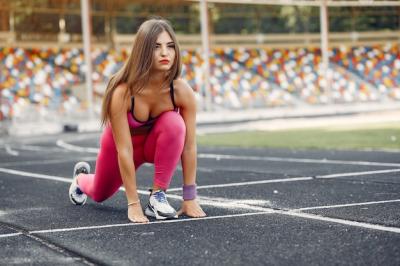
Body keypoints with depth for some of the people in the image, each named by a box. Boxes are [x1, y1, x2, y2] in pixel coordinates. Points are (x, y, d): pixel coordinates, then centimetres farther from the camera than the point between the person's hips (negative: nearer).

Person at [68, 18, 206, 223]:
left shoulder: (182, 91, -33)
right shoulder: (122, 92, -39)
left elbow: (189, 146, -26)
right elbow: (124, 150, -37)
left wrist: (190, 198, -25)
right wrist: (133, 203, -36)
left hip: (157, 142, 1)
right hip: (120, 141, 0)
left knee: (174, 123, -34)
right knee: (99, 194, 21)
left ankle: (157, 196, -21)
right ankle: (81, 178, 60)